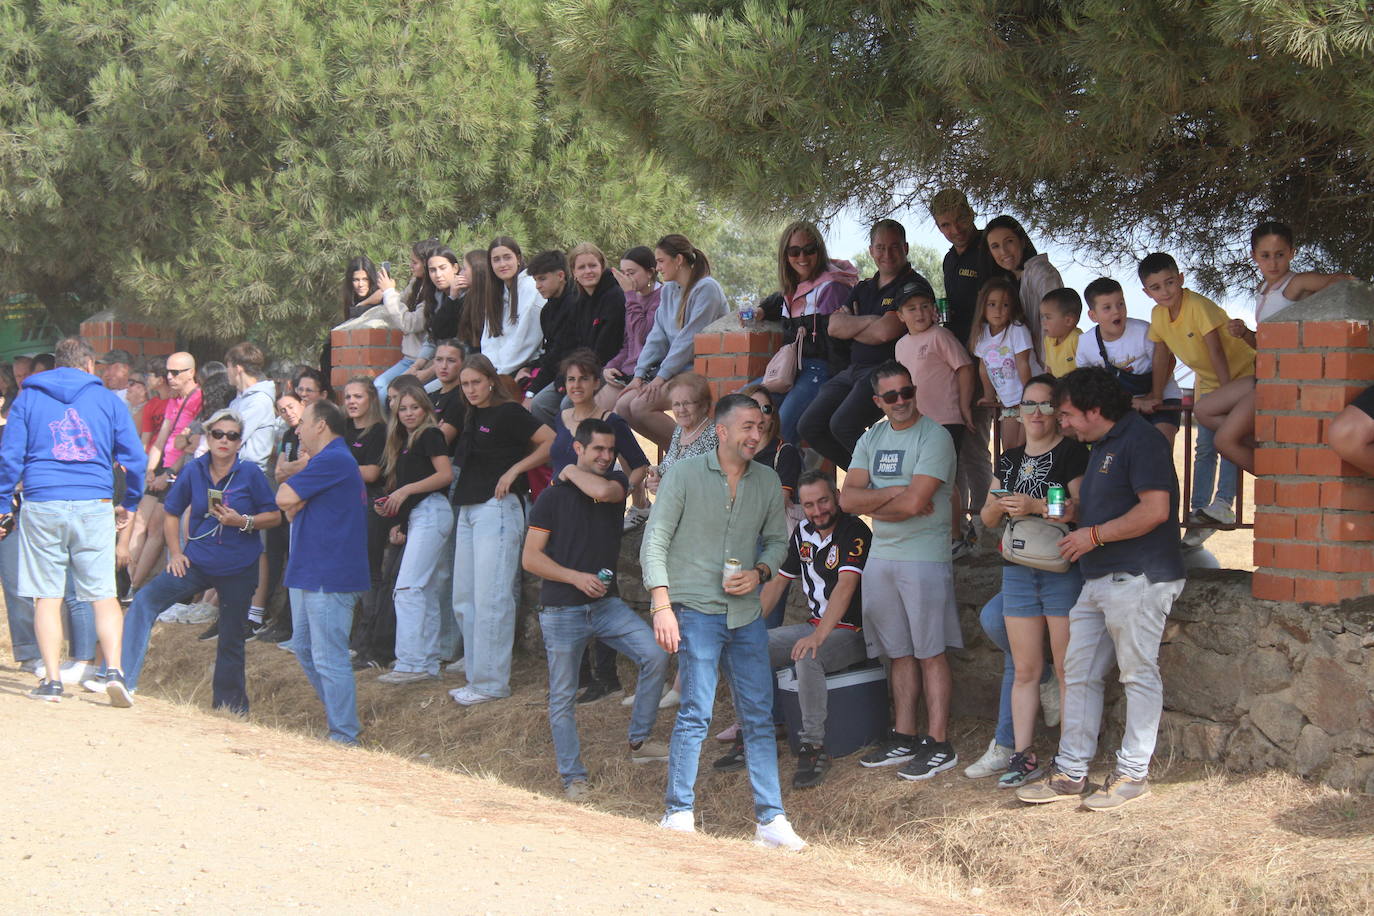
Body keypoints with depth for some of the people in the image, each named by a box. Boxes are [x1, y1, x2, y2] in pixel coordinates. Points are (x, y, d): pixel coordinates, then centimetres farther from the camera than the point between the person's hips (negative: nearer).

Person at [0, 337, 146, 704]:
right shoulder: (108, 400, 10)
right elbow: (135, 458, 8)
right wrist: (129, 504, 20)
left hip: (41, 505, 0)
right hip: (94, 505, 0)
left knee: (47, 595, 4)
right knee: (103, 594, 3)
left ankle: (52, 680, 1)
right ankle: (115, 670, -11)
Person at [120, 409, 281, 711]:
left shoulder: (250, 474, -7)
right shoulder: (194, 471, 1)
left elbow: (275, 516, -5)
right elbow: (171, 512, 12)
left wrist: (243, 522, -20)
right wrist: (175, 553, 4)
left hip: (239, 569, -2)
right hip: (197, 562, 2)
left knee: (232, 639, 8)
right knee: (146, 600, -14)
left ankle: (229, 706, 23)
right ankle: (121, 677, -13)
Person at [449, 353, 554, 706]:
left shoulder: (508, 413, -6)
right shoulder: (473, 418, 17)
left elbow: (551, 442, -12)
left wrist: (514, 469, -13)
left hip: (497, 508, -9)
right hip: (467, 510, 9)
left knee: (491, 598, -10)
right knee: (464, 598, 9)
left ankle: (491, 683, -7)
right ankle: (476, 677, 15)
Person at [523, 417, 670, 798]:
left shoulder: (616, 481, 7)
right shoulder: (552, 497, -2)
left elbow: (604, 491, -21)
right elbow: (530, 557, -5)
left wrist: (572, 472, -4)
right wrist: (577, 577, -15)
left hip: (606, 604, 2)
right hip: (561, 610, -2)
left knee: (655, 654, -17)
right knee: (562, 698, 2)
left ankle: (639, 740, -4)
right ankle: (573, 777, 13)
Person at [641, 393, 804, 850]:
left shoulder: (767, 482, 10)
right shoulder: (685, 476, -3)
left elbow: (777, 539, 19)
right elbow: (655, 543, -4)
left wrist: (760, 572, -3)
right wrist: (662, 606, -13)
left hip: (746, 613, 5)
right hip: (696, 610, -4)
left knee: (759, 718, 3)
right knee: (695, 714, -7)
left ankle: (771, 820, 7)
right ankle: (678, 813, 4)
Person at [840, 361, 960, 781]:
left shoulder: (934, 437, -9)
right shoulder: (871, 439, 13)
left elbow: (914, 503, -19)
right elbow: (847, 498, 1)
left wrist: (872, 504, -2)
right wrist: (895, 493, -12)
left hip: (925, 558, -7)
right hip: (880, 557, 7)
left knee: (930, 653, -3)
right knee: (900, 654, 11)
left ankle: (938, 743, 0)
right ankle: (904, 738, 17)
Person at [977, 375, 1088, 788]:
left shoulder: (1072, 452, -3)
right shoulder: (1011, 459, 17)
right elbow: (988, 517, 19)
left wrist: (1036, 506, -21)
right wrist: (999, 505, -3)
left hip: (1063, 570, -6)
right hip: (1018, 571, 6)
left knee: (1067, 669, -4)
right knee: (1024, 669, 7)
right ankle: (1022, 756, 11)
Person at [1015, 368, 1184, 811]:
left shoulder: (1140, 441, -11)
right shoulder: (1101, 447, 20)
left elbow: (1155, 509, -20)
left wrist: (1094, 535, -14)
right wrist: (1074, 511, 12)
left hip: (1137, 578, -10)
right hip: (1099, 581, 10)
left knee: (1138, 674, -2)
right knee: (1079, 672, 9)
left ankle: (1133, 773, 4)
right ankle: (1070, 773, 13)